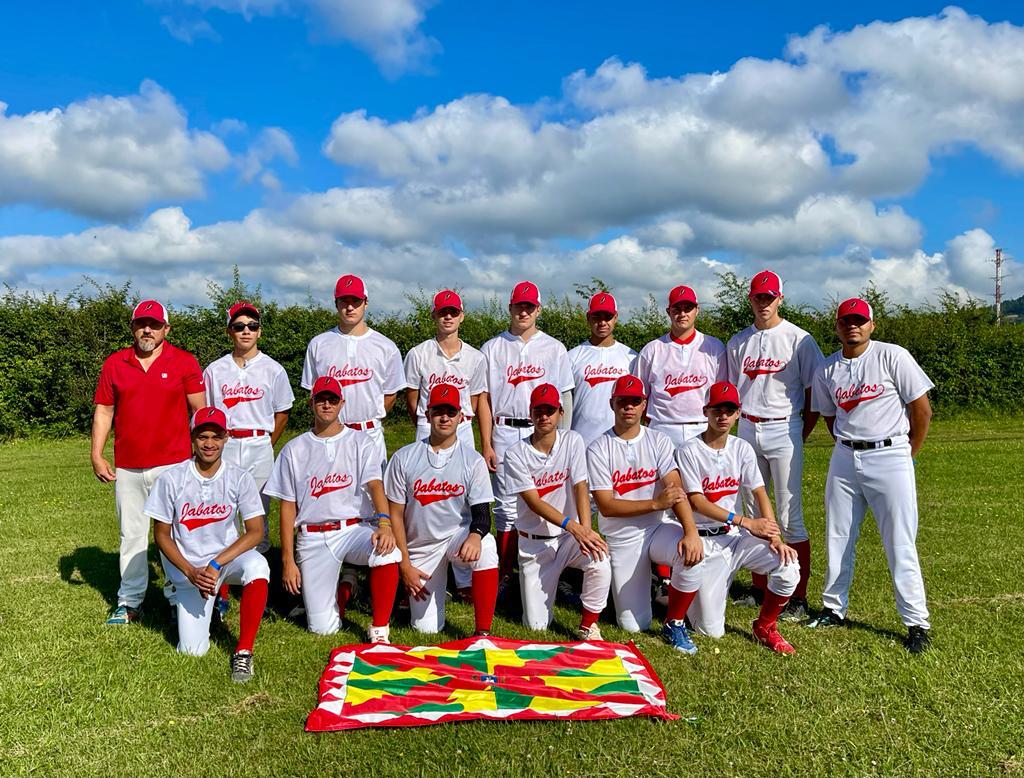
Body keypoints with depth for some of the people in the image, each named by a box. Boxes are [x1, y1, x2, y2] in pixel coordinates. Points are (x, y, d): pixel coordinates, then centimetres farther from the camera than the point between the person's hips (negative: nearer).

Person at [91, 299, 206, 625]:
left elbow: (199, 410, 0)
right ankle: (129, 602, 21)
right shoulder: (114, 364, 7)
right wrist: (97, 456, 3)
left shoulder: (184, 362, -1)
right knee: (131, 535, 11)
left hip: (173, 464, -3)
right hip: (127, 468, 3)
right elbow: (103, 411, 10)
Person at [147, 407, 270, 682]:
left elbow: (255, 531, -12)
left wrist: (216, 564, -23)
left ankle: (243, 651, -20)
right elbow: (161, 535, -3)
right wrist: (191, 572, -15)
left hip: (228, 556, 0)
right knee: (193, 650, -5)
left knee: (257, 566, -36)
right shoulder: (171, 479, -10)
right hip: (189, 568, 1)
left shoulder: (240, 478, -10)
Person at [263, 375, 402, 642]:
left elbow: (374, 484, -11)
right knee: (323, 628, -5)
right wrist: (288, 560, 1)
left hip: (355, 528, -1)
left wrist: (384, 522, -31)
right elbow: (288, 507, 8)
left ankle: (379, 630, -15)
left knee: (387, 551, -35)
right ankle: (342, 586, 28)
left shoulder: (361, 443, 5)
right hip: (312, 538, 1)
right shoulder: (294, 449, 9)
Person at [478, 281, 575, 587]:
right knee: (506, 505, 3)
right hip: (504, 433, 0)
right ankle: (506, 573, 12)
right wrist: (486, 444, -2)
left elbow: (565, 397, 8)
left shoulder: (554, 348, 9)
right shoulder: (493, 348, 8)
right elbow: (484, 398, 5)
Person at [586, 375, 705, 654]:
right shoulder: (598, 449, -8)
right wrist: (656, 503, -25)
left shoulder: (659, 441, -1)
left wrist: (691, 531, -30)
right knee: (633, 626, 0)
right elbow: (606, 506, -15)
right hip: (621, 539, -1)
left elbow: (676, 490, -14)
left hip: (658, 529, 2)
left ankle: (674, 624, -7)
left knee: (691, 557, -32)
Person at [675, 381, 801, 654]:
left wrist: (775, 538, -14)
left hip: (737, 537, 5)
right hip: (705, 541, -4)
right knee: (711, 631, -6)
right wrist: (745, 522, -22)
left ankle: (765, 628, 4)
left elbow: (760, 494, 0)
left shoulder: (742, 449, 5)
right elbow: (696, 501, -17)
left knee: (788, 567, -22)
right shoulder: (689, 452, -10)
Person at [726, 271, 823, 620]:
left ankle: (799, 598, 4)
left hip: (784, 430, -4)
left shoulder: (798, 339, -3)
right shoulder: (737, 342, 10)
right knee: (752, 512, 9)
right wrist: (740, 423, 7)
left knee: (789, 518, -5)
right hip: (747, 430, 5)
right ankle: (759, 587, 22)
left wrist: (800, 436, -4)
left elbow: (815, 394, -1)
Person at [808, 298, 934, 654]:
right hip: (844, 458, 5)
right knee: (837, 539, 11)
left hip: (889, 457, -4)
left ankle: (917, 622, 9)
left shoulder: (893, 356, -6)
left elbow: (922, 409, -4)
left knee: (900, 544, -3)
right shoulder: (826, 370, 7)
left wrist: (908, 456, 0)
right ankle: (834, 608, 26)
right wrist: (849, 450, 11)